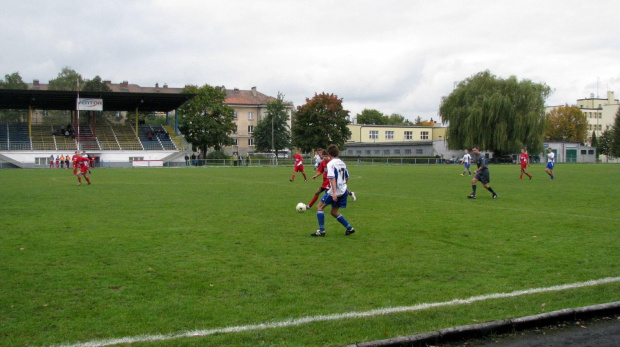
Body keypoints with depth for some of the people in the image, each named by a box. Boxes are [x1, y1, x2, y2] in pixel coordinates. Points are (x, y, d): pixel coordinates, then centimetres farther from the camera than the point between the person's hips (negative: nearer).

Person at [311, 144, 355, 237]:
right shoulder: (342, 163, 12)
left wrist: (334, 192, -28)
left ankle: (321, 230, -2)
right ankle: (349, 228, 15)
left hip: (335, 191, -8)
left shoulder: (331, 164, -12)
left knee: (319, 207, 3)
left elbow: (332, 178, -22)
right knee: (334, 212, 18)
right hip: (343, 191, 8)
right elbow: (347, 178, 19)